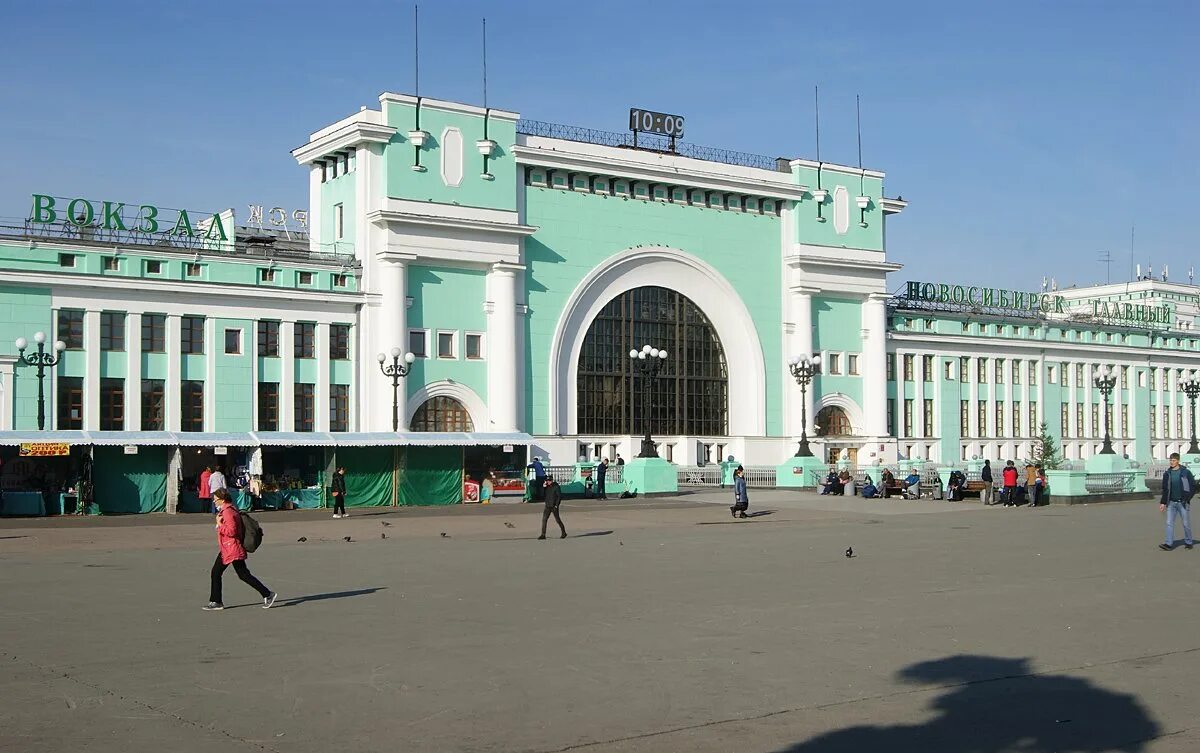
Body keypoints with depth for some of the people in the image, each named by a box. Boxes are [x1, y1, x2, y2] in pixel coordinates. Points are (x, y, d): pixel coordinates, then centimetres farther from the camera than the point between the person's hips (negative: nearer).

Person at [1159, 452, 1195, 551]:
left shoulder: (1186, 472, -4)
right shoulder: (1167, 473, 7)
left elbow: (1193, 486, -2)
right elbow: (1165, 489, 12)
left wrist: (1187, 498, -10)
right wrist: (1163, 502, 8)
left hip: (1183, 503, -3)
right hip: (1171, 503, 3)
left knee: (1186, 524, 5)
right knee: (1169, 523, -5)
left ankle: (1188, 542, 19)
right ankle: (1169, 544, -8)